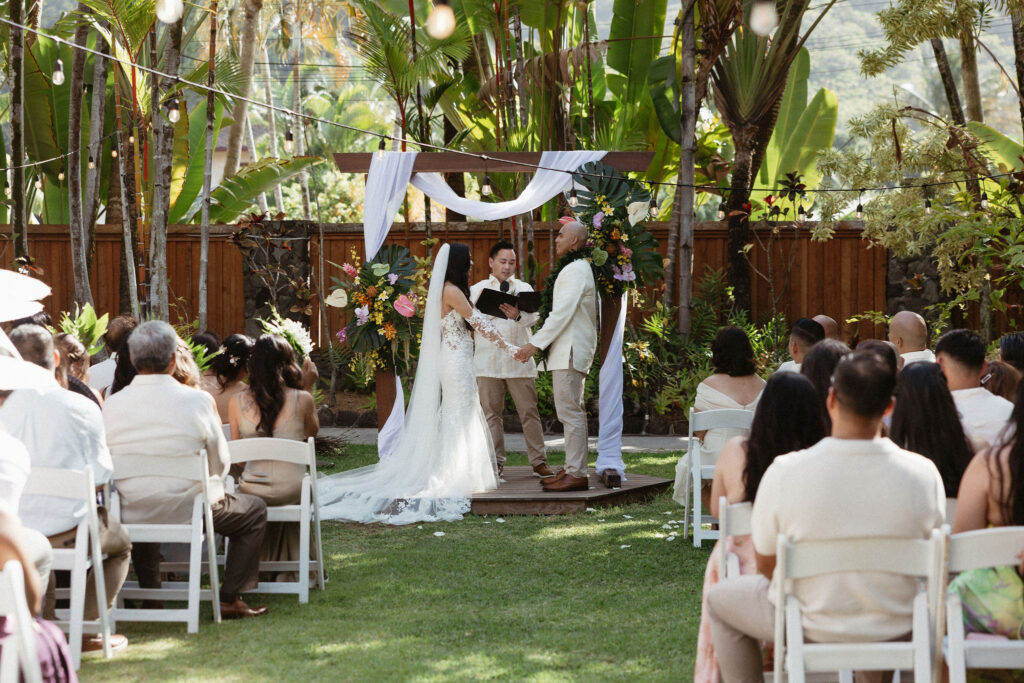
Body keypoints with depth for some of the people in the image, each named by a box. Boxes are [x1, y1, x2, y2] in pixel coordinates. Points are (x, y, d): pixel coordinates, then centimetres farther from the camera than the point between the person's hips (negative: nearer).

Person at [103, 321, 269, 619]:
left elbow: (107, 465, 7)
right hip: (188, 510, -3)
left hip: (129, 516, 4)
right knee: (255, 510, 21)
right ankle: (229, 599, 16)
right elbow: (220, 463, -4)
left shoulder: (112, 405, -7)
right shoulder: (198, 401, -14)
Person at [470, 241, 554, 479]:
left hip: (519, 360, 0)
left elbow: (533, 318, -5)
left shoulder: (524, 288, 11)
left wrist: (518, 316, -26)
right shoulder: (477, 289, 11)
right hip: (488, 359, 0)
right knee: (491, 412, 1)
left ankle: (539, 461, 3)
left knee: (529, 411, -2)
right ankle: (495, 462, 8)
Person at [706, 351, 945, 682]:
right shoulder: (924, 473, -18)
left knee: (720, 598, 26)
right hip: (898, 629, 2)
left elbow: (766, 566, -8)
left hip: (813, 629, -2)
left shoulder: (784, 472, -22)